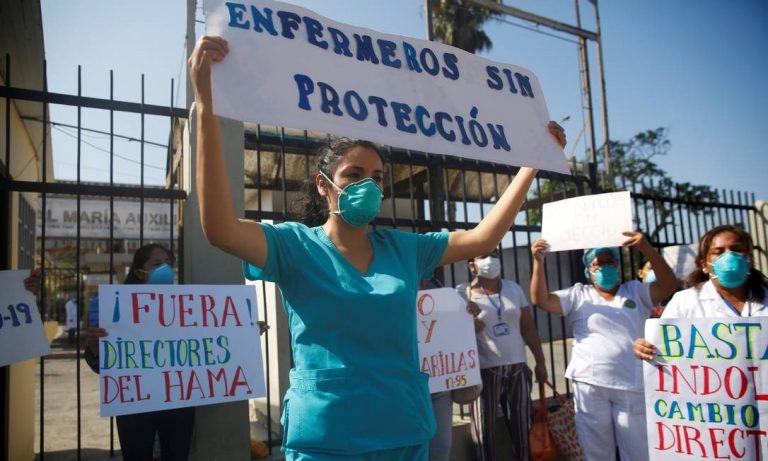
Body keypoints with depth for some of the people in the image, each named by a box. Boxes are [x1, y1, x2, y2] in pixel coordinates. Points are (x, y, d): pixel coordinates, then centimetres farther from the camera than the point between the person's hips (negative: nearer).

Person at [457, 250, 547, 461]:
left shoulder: (514, 288, 8)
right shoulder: (464, 293, -6)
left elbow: (528, 327, 10)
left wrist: (540, 361, 9)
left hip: (518, 368, 4)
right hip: (485, 371, -4)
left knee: (522, 428, 13)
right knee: (485, 431, 4)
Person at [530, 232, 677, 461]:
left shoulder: (636, 291, 9)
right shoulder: (578, 295, 6)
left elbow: (668, 285, -6)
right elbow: (541, 299, -5)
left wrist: (647, 249, -19)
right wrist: (539, 261, -18)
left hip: (632, 385, 1)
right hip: (590, 385, 0)